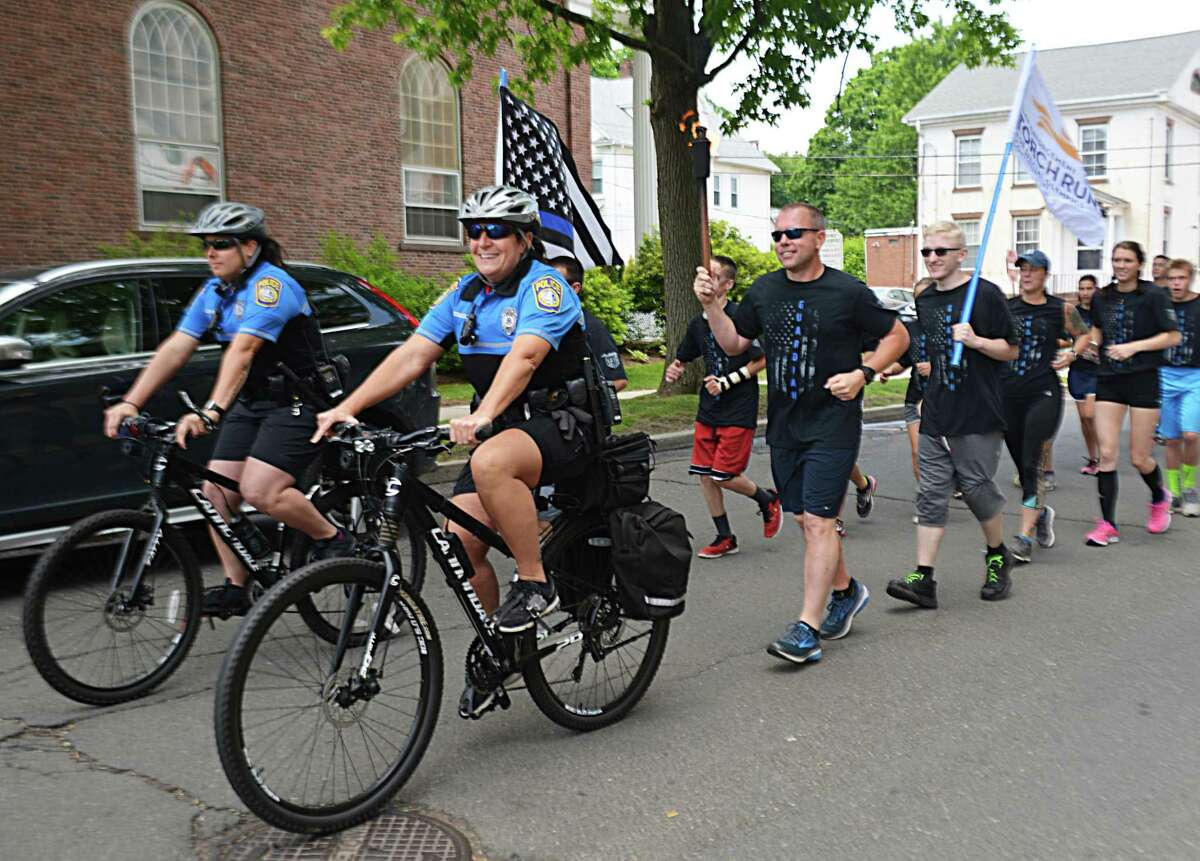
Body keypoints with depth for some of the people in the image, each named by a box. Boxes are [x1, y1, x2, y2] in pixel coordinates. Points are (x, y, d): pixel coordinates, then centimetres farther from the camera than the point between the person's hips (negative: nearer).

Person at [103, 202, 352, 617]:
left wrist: (210, 412, -43)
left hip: (298, 402, -8)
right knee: (216, 492, -1)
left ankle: (333, 538, 0)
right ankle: (235, 588, 10)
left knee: (260, 490, -23)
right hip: (252, 403, 8)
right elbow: (175, 349, 2)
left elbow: (242, 350, -32)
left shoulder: (270, 285, -18)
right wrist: (130, 403, -8)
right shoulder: (214, 291, 7)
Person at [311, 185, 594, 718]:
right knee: (458, 543, -7)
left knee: (490, 463, -38)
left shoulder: (544, 286, -11)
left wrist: (482, 416, -45)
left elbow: (524, 356, -29)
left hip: (562, 425, -7)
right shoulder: (465, 294, 10)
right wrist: (348, 407, -9)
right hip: (502, 428, 7)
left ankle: (535, 585, -20)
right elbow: (412, 355, 3)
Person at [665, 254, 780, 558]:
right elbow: (683, 359, 21)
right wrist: (675, 370, -1)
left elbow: (763, 359, -12)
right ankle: (725, 538, 20)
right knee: (705, 475, 6)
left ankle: (767, 499, 24)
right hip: (708, 411, 7)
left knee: (724, 476, -6)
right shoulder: (698, 323, 7)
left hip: (738, 411, -7)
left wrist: (728, 382, -16)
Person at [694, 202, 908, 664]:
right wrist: (712, 304, -3)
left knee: (818, 521, -10)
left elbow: (897, 336, 2)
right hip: (783, 426, 6)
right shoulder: (764, 289, 6)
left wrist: (862, 374, -13)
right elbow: (734, 343, 12)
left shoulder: (847, 292, -8)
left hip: (833, 425, -6)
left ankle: (807, 629, -6)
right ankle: (845, 590, 37)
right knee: (807, 519, 14)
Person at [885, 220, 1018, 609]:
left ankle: (997, 556, 27)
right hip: (935, 417, 5)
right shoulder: (924, 301, 13)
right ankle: (923, 578, -1)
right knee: (932, 493, 1)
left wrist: (976, 340, -18)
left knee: (977, 487, 0)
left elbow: (1011, 350, -4)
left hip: (979, 416, -5)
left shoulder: (985, 293, -5)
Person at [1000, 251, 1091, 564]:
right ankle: (1042, 512, 38)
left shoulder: (1061, 309, 4)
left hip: (1044, 393, -3)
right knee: (1021, 465, 11)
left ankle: (1025, 536, -11)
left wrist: (1071, 353, -1)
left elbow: (1084, 333, 18)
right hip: (1008, 394, 3)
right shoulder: (1005, 307, 7)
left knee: (1033, 464, -12)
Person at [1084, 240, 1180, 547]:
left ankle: (1159, 497, 35)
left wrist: (1134, 346, -18)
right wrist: (1092, 343, 3)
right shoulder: (1102, 297, 8)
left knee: (1139, 458, 2)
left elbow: (1173, 337, -8)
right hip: (1109, 380, 4)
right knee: (1107, 454, -5)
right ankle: (1107, 524, -1)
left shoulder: (1153, 296, -6)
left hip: (1143, 380, -4)